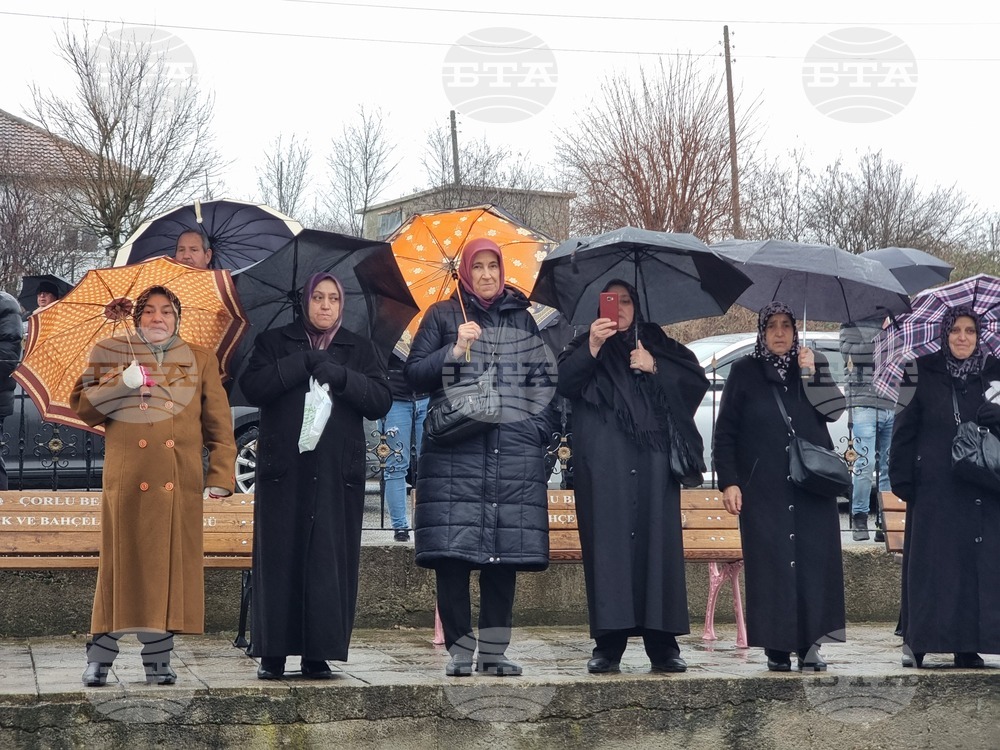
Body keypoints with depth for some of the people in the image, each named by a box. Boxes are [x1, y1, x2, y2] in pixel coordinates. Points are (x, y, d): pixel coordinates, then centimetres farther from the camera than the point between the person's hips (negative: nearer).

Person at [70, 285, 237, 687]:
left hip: (180, 484, 1)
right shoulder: (110, 353, 13)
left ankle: (158, 657, 3)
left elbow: (219, 425, 13)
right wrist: (122, 385, -9)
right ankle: (100, 656, 2)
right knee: (122, 563, -4)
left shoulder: (201, 360, 15)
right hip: (126, 482, -1)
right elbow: (82, 407, 6)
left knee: (171, 566, -2)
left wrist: (220, 475, 4)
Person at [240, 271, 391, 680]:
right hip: (284, 471, -1)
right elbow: (252, 388, -5)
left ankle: (318, 654, 1)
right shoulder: (274, 343, 12)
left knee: (330, 561, -3)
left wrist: (342, 378, -12)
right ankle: (272, 655, 1)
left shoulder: (359, 349, 15)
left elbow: (381, 401, 3)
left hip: (338, 473, 1)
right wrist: (303, 364, -12)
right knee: (280, 560, -3)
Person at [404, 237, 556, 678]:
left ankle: (494, 652, 3)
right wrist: (454, 351, -9)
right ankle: (460, 651, -4)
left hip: (513, 452, 2)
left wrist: (538, 427, 5)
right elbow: (414, 373, 5)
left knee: (506, 549, -3)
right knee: (452, 549, -9)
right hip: (455, 451, -2)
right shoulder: (443, 316, 12)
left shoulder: (522, 319, 18)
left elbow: (544, 378, 18)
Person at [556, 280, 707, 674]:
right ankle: (608, 645, -5)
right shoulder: (585, 347, 15)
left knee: (657, 542, -4)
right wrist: (592, 347, -18)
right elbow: (564, 383, -4)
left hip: (652, 461, 1)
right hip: (604, 463, -1)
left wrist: (655, 368, -3)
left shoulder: (658, 345, 20)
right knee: (608, 545, -7)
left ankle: (663, 644, -2)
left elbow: (698, 380, 9)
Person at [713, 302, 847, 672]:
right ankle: (776, 648, 0)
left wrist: (811, 374, -11)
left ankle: (810, 644, 2)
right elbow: (725, 431, 2)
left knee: (812, 562, -2)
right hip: (763, 487, -2)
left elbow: (833, 410, -1)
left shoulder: (814, 364, 12)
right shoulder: (744, 372, 6)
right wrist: (729, 482, -6)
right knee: (770, 564, -4)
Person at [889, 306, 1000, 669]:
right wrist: (902, 478, -7)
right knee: (930, 565, 1)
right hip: (934, 486, -2)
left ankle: (968, 647, 5)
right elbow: (905, 426, 0)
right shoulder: (922, 373, 2)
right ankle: (917, 642, 7)